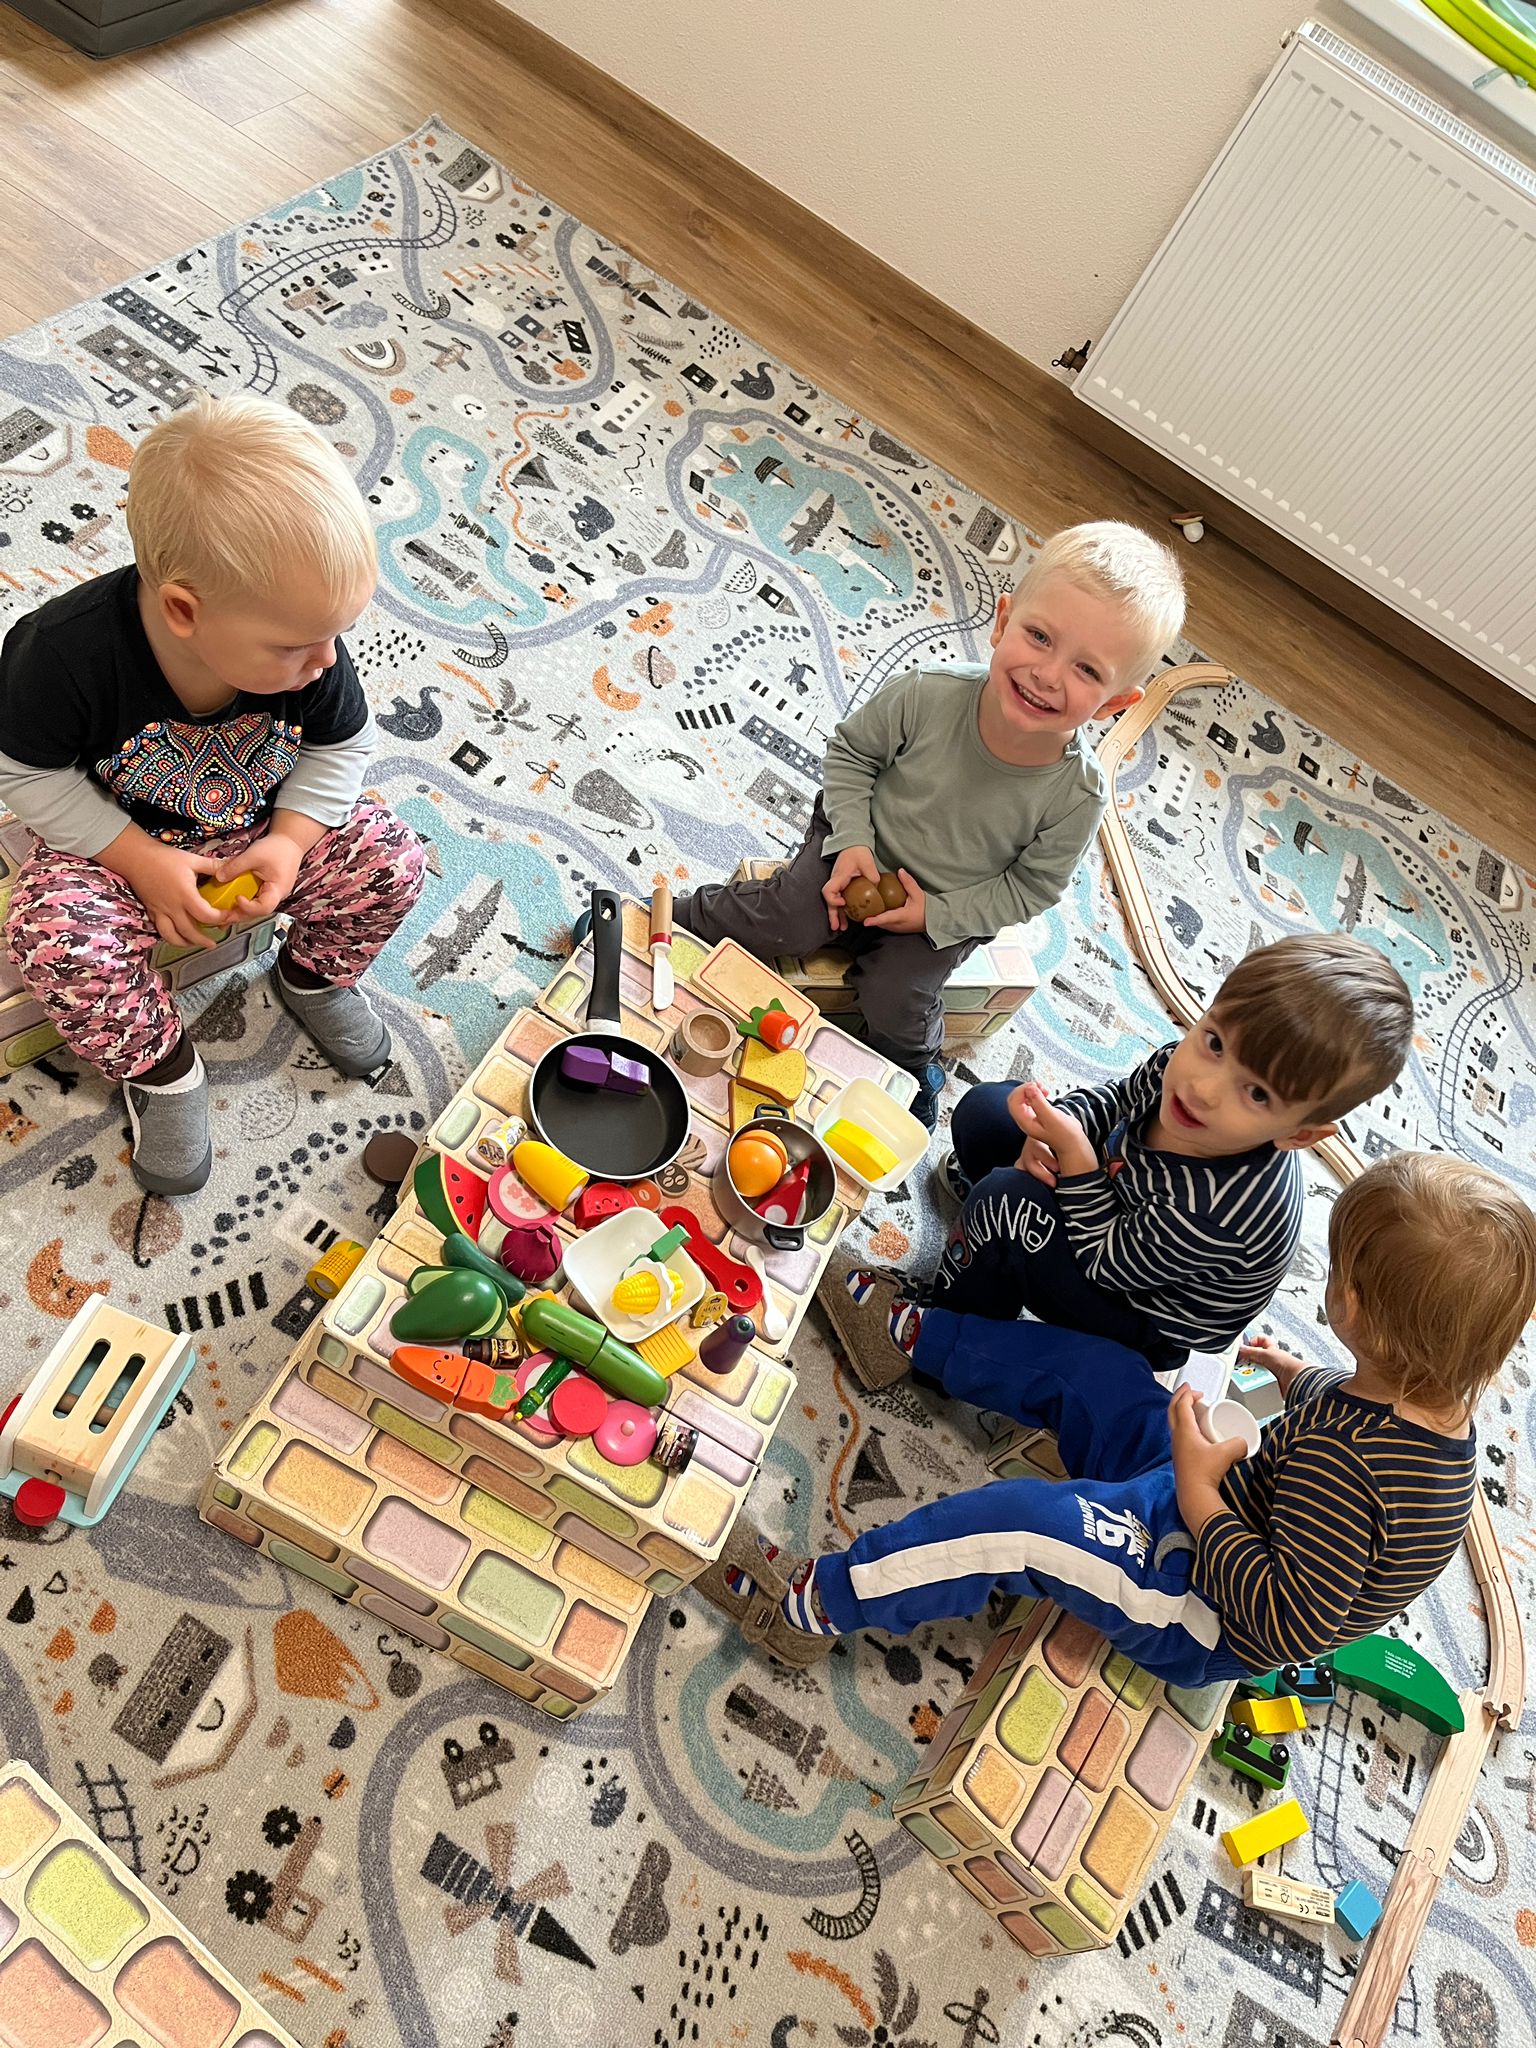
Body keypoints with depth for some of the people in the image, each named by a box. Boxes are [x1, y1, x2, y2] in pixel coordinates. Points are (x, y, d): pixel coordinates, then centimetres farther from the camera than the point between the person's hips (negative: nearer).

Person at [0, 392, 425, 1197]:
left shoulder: (302, 643, -23)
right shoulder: (66, 648, -32)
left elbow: (340, 749, -6)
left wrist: (290, 841, -21)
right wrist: (143, 861, -24)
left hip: (263, 829, 3)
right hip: (118, 841, -2)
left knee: (390, 859, -16)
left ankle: (312, 974, 13)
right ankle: (158, 1066, 0)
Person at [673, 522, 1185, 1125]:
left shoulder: (1077, 795, -28)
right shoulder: (926, 696, -30)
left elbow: (1030, 888, -12)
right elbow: (851, 751, -9)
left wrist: (936, 914, -19)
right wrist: (852, 840, -19)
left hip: (952, 909, 0)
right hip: (866, 848, 0)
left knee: (893, 1001, -8)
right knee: (786, 920, -16)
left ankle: (916, 1078, 25)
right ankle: (674, 919, 10)